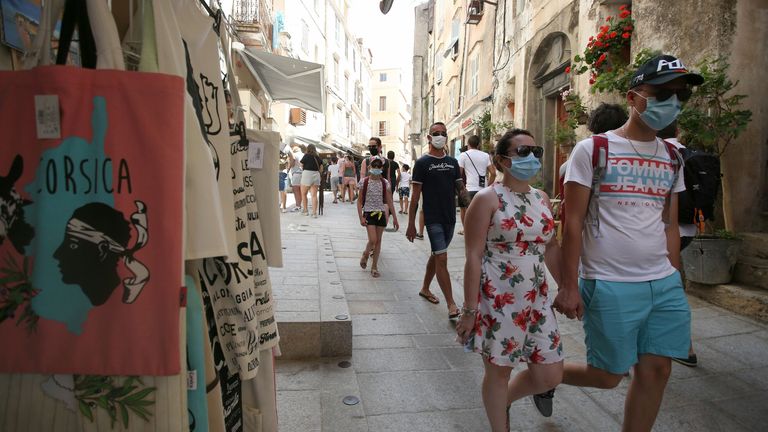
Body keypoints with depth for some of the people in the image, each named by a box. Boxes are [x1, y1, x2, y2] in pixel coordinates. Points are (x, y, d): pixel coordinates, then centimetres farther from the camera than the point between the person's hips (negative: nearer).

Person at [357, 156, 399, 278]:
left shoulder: (385, 183, 1)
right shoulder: (364, 182, -4)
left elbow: (389, 202, 5)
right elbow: (359, 201, -1)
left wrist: (394, 218, 2)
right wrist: (361, 217, -9)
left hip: (381, 213, 3)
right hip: (369, 213, -3)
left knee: (378, 240, 6)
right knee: (372, 240, -12)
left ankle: (374, 266, 17)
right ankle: (365, 255, 20)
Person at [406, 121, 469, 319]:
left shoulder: (452, 162, 11)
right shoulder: (422, 162, -5)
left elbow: (461, 189, 11)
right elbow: (415, 195, -7)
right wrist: (411, 224, -9)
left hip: (450, 218, 6)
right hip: (433, 219, -6)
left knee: (436, 255, 18)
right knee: (442, 258, -10)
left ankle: (425, 289, 37)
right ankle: (451, 305, -6)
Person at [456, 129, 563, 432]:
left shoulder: (542, 199, 9)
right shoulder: (487, 199, -10)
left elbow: (551, 248, 16)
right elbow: (473, 257, -12)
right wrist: (470, 310, -14)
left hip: (537, 301, 6)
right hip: (497, 302, -6)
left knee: (550, 376, 11)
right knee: (499, 371, 10)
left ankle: (505, 399, 41)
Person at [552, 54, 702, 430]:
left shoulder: (671, 158, 12)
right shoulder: (593, 149, -6)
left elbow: (670, 226, 16)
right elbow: (573, 222, -9)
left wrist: (674, 281, 14)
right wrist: (569, 286, -12)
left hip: (665, 285, 6)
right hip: (610, 286, -6)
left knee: (656, 370, 7)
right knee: (607, 377, 3)